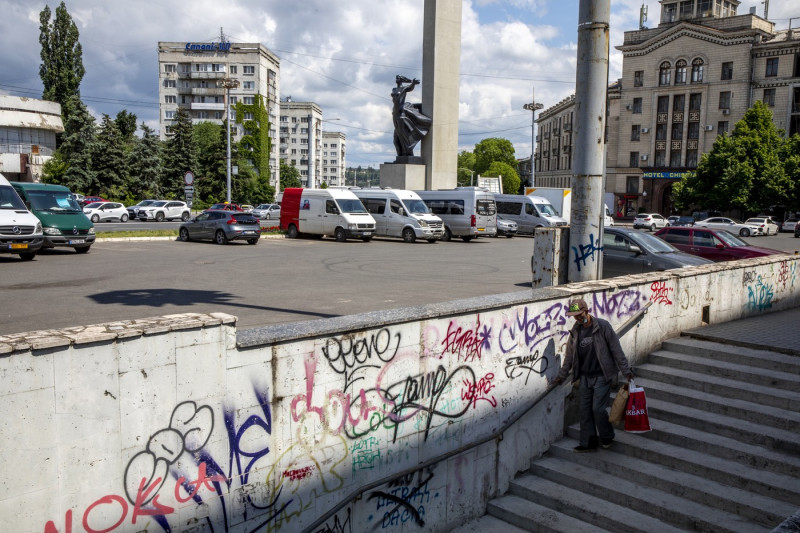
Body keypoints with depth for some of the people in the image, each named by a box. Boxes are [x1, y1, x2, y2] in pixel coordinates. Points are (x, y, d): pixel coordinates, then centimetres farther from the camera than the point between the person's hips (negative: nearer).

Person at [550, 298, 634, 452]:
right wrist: (561, 375, 20)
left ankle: (607, 438, 19)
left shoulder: (602, 326, -9)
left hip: (601, 376, -5)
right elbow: (569, 356, 16)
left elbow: (616, 349, -6)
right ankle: (588, 442, 18)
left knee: (598, 408, -7)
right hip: (584, 377, 5)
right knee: (584, 409, 6)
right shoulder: (575, 331, 6)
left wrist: (625, 370, -6)